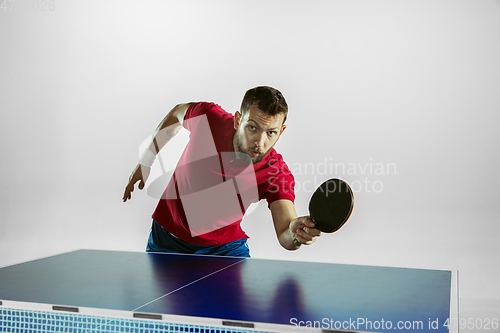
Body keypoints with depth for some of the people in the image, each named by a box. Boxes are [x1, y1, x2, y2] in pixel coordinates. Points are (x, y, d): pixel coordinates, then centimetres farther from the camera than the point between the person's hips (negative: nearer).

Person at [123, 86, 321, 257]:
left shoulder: (276, 172, -27)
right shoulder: (207, 117, -25)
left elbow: (285, 236, -38)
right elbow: (178, 113, 0)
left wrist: (296, 233, -62)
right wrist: (146, 161, 4)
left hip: (224, 247, -1)